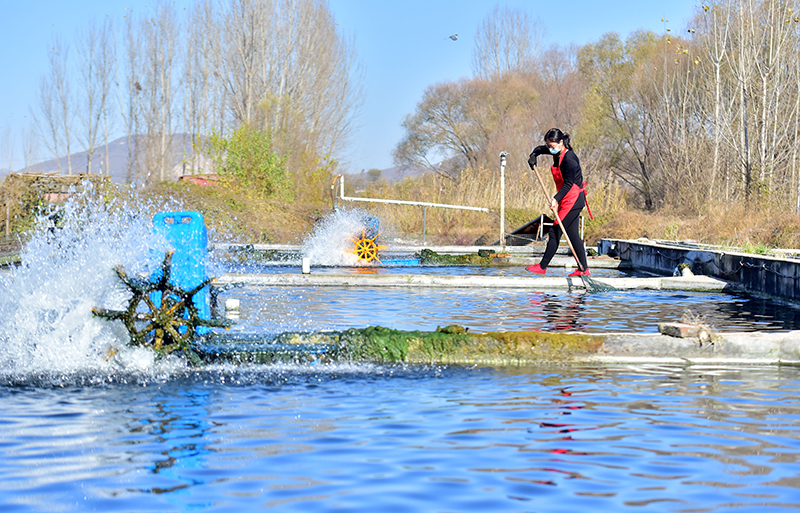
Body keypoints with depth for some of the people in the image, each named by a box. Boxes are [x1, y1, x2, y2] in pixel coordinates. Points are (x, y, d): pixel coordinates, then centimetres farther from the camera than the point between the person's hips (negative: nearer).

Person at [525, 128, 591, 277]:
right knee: (573, 235, 9)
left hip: (573, 200, -10)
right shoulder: (558, 153, 7)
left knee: (555, 232, -6)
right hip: (568, 199, 10)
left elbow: (568, 184, -22)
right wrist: (533, 155, 5)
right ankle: (584, 269, 10)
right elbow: (540, 149, 25)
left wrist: (556, 198, -29)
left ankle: (542, 267, 1)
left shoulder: (569, 158, -21)